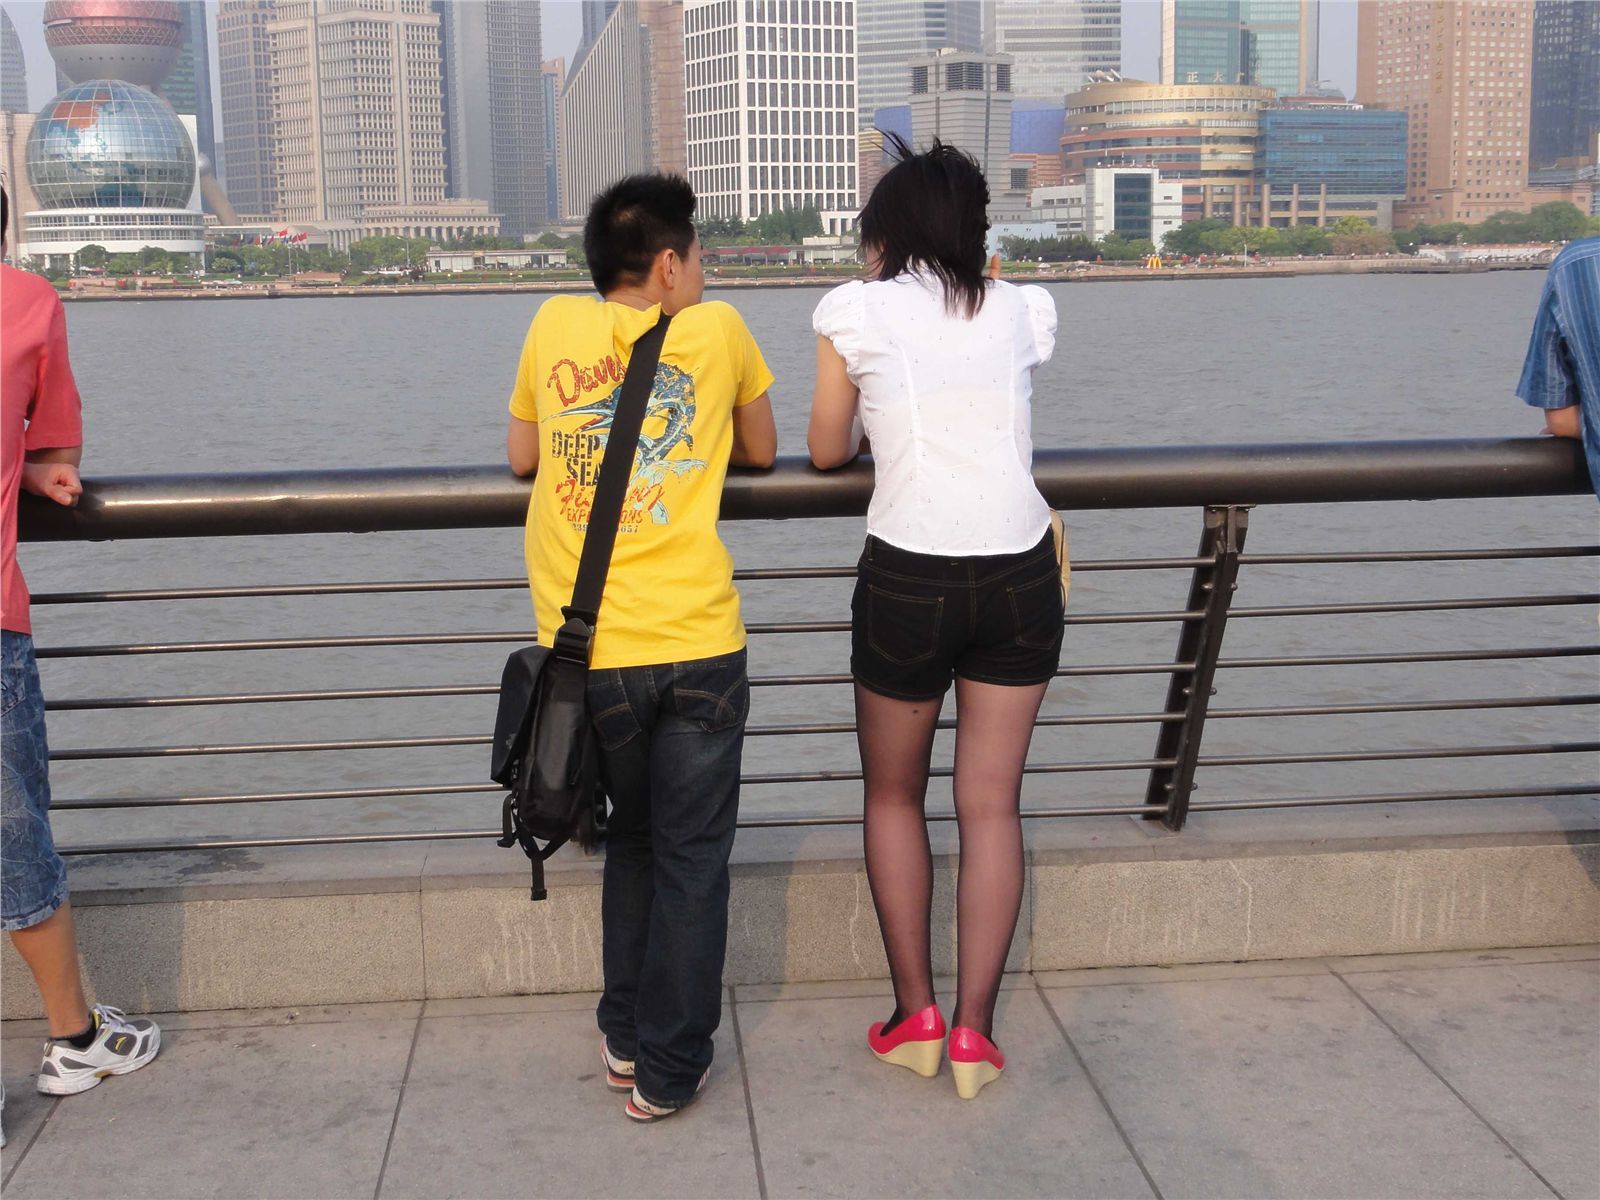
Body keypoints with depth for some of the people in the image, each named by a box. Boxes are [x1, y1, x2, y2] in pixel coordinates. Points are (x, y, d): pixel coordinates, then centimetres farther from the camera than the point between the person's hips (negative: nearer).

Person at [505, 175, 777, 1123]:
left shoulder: (556, 325, 8)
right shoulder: (719, 330, 4)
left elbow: (521, 456, 19)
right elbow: (762, 451, 19)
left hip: (591, 653, 2)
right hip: (700, 647, -2)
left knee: (632, 842, 22)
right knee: (692, 860, 10)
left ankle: (628, 1036, 29)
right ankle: (669, 1069, 15)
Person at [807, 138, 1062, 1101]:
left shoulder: (858, 311, 0)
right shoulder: (1022, 311, 9)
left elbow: (829, 451, 10)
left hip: (910, 578, -3)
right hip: (1020, 575, 3)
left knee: (894, 795, 16)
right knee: (992, 803, 10)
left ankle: (916, 1015, 17)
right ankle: (975, 1031, 10)